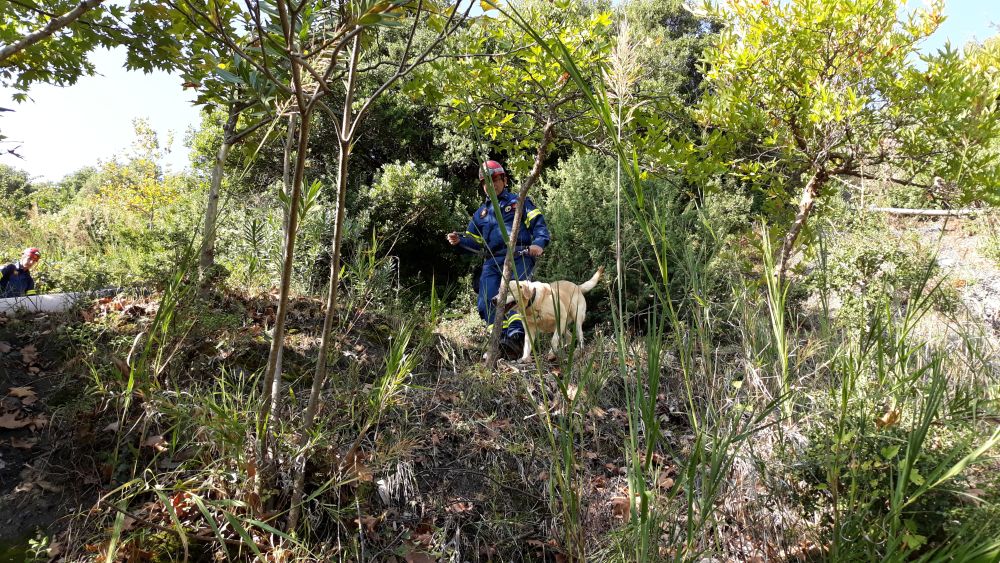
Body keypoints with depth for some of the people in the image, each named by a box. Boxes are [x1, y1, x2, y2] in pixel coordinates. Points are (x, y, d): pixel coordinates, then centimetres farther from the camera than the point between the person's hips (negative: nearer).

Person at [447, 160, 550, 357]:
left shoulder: (519, 202, 17)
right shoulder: (481, 212, 30)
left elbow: (539, 225, 6)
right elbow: (474, 242, 29)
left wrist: (539, 244, -15)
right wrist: (459, 240, 5)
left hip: (518, 257, -4)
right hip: (492, 262, 5)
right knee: (487, 303, -14)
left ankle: (517, 335, -41)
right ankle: (500, 341, -14)